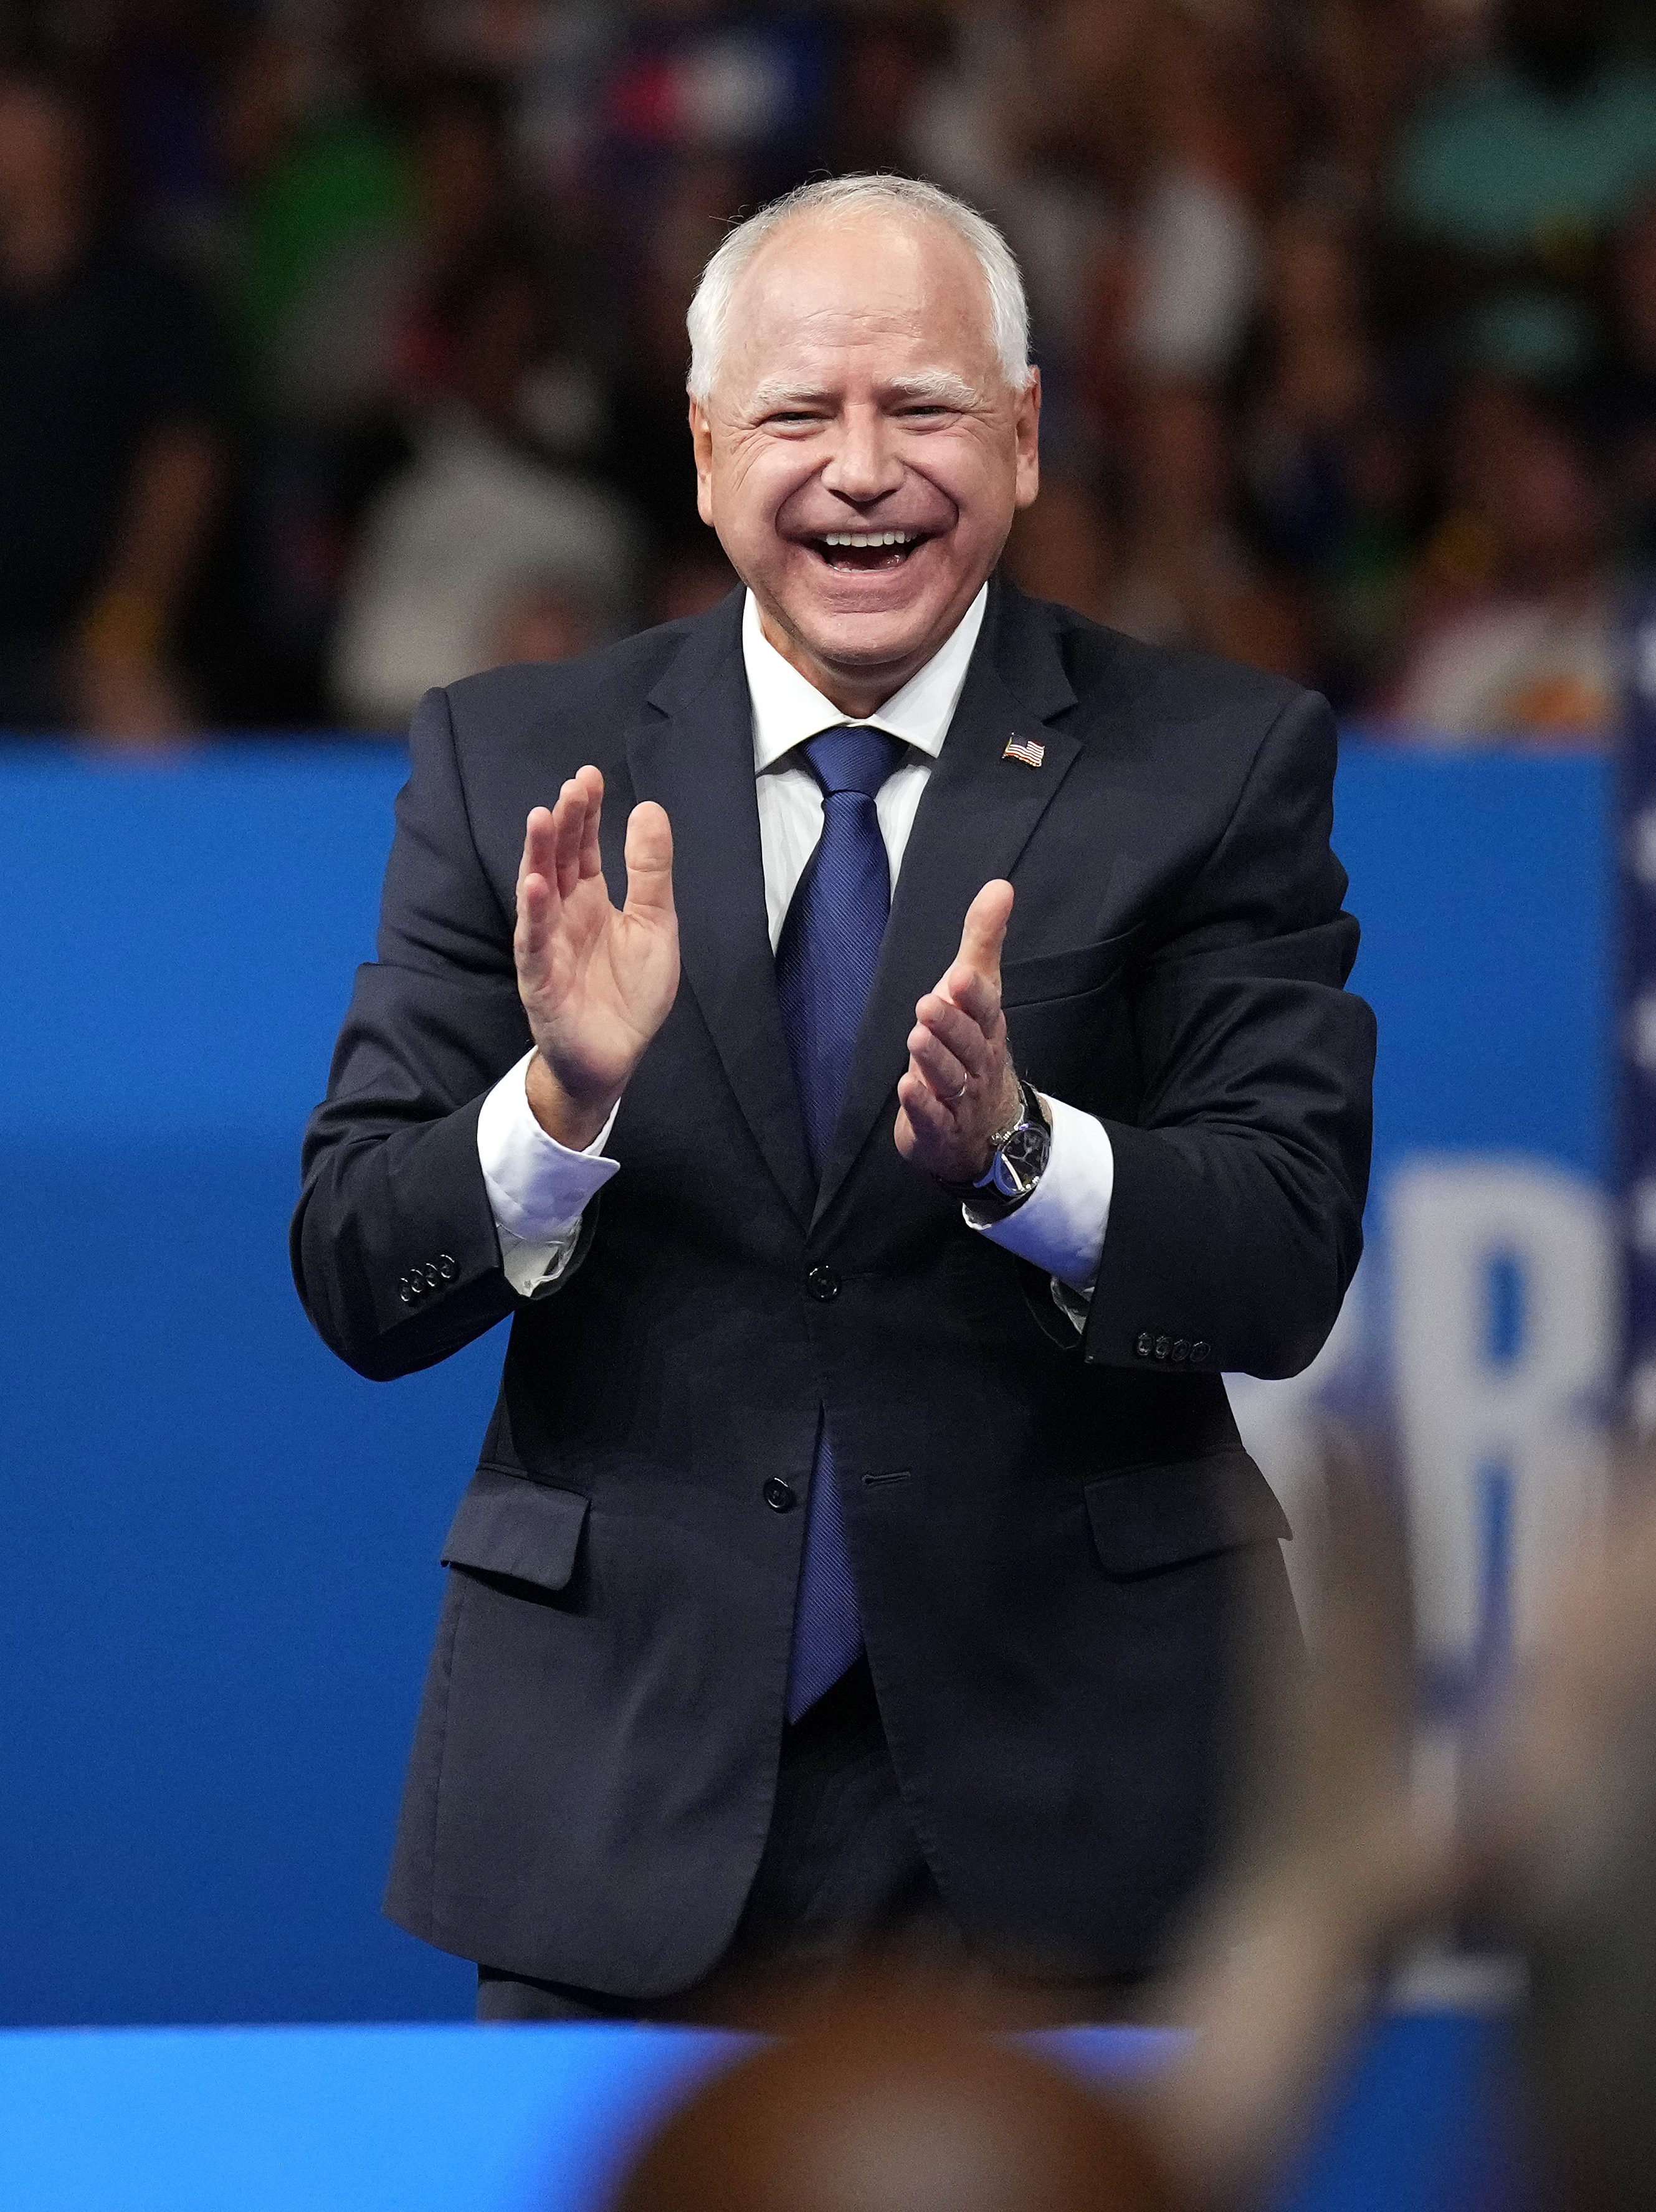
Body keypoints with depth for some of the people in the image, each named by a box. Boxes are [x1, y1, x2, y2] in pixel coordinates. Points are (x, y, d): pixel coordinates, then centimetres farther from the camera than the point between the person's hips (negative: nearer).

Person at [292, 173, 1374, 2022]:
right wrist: (563, 1102, -22)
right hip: (618, 1785, 1)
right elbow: (356, 1286, -3)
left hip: (1064, 1801, -1)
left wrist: (1015, 1145, -28)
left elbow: (1288, 1266, -10)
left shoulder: (1219, 762, -1)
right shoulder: (513, 761, 3)